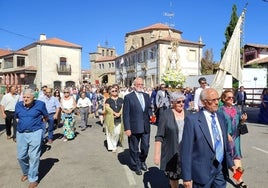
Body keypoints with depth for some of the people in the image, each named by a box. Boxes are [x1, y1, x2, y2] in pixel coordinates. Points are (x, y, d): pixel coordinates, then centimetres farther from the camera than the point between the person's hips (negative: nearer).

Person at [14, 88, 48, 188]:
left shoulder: (40, 104, -8)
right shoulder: (18, 105, 3)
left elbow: (46, 117, 6)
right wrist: (22, 124, 12)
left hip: (35, 133, -4)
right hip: (21, 134, 4)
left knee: (34, 157, 2)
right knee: (21, 156, 14)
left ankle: (33, 179, 16)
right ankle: (26, 172, 41)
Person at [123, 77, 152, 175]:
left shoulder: (146, 96, 9)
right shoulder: (128, 97, -7)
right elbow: (126, 114, -9)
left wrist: (151, 116, -5)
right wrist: (127, 128, -13)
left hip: (146, 127, 4)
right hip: (134, 127, -4)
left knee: (146, 146, 11)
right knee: (134, 148, 11)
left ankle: (142, 161, 40)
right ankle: (136, 166, 32)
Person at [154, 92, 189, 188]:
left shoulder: (188, 114, 3)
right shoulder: (165, 115, -8)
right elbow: (159, 136, -7)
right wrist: (157, 154, -10)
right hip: (172, 153, -2)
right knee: (173, 177, 11)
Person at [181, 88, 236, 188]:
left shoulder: (221, 118, 5)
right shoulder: (192, 119, -16)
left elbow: (225, 143, 15)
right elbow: (186, 150, -16)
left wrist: (230, 163, 14)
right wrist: (187, 177, -15)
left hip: (221, 170, 5)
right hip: (202, 172, -5)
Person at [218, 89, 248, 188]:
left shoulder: (236, 108, 5)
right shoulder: (220, 110, -11)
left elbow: (240, 122, 12)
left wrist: (243, 120, -10)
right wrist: (226, 135, -21)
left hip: (235, 136, 4)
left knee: (237, 156, 2)